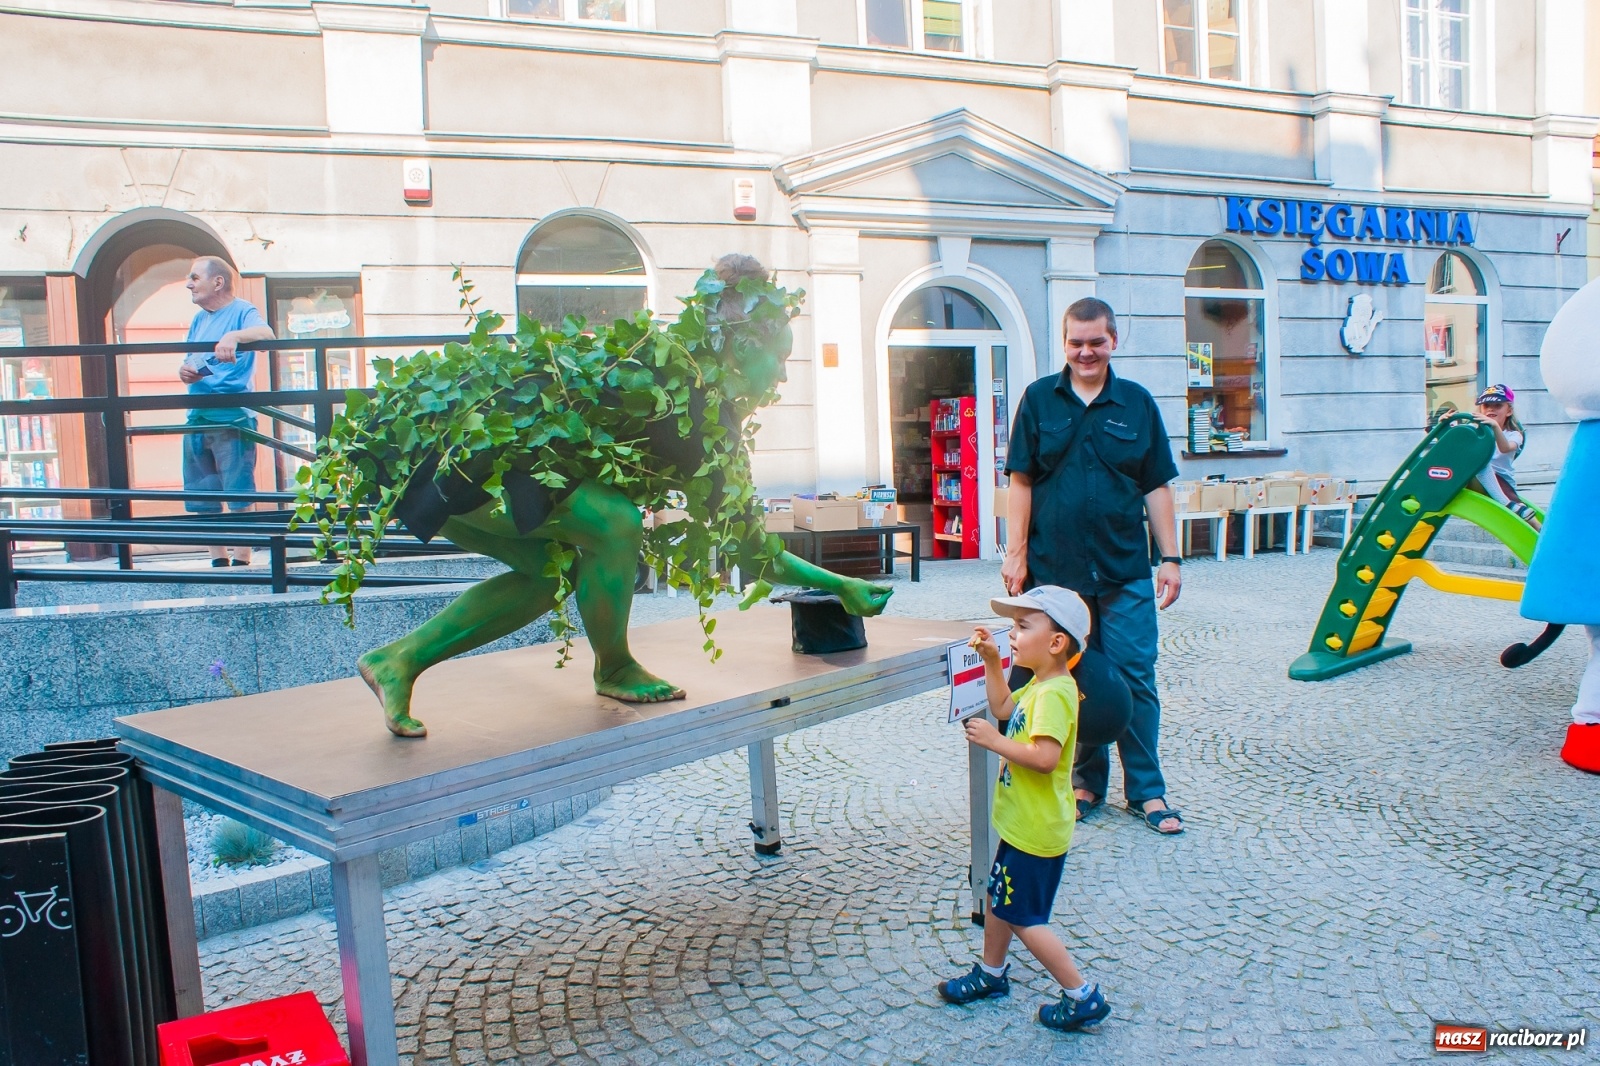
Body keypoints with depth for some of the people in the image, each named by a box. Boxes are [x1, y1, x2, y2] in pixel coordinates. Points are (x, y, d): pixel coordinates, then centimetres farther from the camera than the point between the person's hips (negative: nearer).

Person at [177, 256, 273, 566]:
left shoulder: (241, 310, -4)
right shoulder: (199, 319, 18)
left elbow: (267, 334, -25)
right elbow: (190, 365, 23)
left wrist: (234, 336, -42)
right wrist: (184, 372, 0)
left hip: (232, 417, -8)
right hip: (197, 418, 8)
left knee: (238, 495, -6)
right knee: (201, 497, 10)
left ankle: (242, 561, 0)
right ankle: (218, 560, 20)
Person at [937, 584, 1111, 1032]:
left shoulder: (1054, 694, -25)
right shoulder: (1039, 685, 5)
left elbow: (1044, 757, -36)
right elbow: (1004, 708, 22)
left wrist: (993, 740, -26)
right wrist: (991, 661, 12)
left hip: (1035, 831, -10)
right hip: (1021, 823, 10)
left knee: (1022, 917, 1)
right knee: (998, 896, 22)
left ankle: (1083, 995, 10)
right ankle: (990, 973, 40)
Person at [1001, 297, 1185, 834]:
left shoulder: (1137, 403, 6)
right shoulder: (1039, 399, 4)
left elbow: (1157, 486, 8)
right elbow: (1022, 481, 3)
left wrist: (1170, 558, 3)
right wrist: (1016, 553, -2)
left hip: (1125, 570, 0)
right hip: (1056, 569, 0)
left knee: (1135, 677, 2)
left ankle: (1146, 790, 15)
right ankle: (1087, 781, 23)